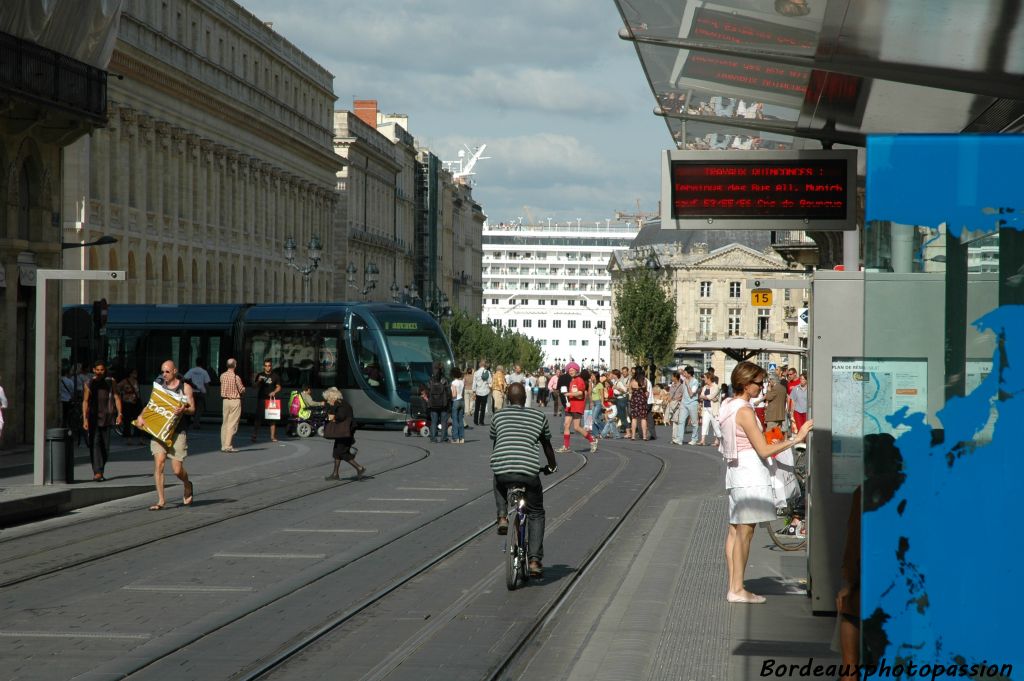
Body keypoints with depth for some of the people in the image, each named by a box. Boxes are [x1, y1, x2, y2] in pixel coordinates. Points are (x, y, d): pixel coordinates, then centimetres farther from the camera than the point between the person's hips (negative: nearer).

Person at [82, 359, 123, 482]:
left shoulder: (110, 382, 8)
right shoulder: (89, 384, 3)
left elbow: (116, 398, 6)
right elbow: (85, 401, -2)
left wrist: (119, 414, -7)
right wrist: (85, 419, -12)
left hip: (106, 418, 2)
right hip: (93, 418, -2)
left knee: (105, 446, 5)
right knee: (95, 444, -13)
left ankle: (99, 472, 17)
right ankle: (97, 472, -21)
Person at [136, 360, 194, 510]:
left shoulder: (185, 387, 4)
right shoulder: (159, 386, 12)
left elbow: (192, 409, 2)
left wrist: (183, 410, -21)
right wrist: (141, 417, -2)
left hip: (177, 431, -2)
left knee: (177, 469, -4)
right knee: (158, 462, -13)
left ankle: (187, 485, 31)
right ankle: (161, 500, -9)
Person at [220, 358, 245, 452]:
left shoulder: (222, 376, -1)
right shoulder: (236, 377, -16)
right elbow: (241, 390, -7)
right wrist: (243, 387, 13)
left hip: (225, 400, 5)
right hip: (235, 401, -5)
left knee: (225, 423, 12)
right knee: (232, 424, -2)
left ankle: (223, 445, 13)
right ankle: (228, 445, -5)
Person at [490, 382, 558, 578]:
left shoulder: (498, 417, 16)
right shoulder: (539, 417, 15)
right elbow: (547, 445, 25)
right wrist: (551, 466, 43)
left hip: (501, 470, 1)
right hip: (528, 472, -1)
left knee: (499, 484, 40)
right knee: (536, 514, 18)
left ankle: (502, 516, 16)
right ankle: (535, 560, 9)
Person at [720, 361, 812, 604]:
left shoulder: (728, 407, 11)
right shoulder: (745, 412, -17)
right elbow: (764, 450, -17)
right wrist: (796, 438, -15)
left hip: (735, 470, 10)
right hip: (750, 472, -10)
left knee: (736, 530, 10)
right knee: (745, 531, -5)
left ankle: (734, 587, 12)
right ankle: (737, 589, -3)